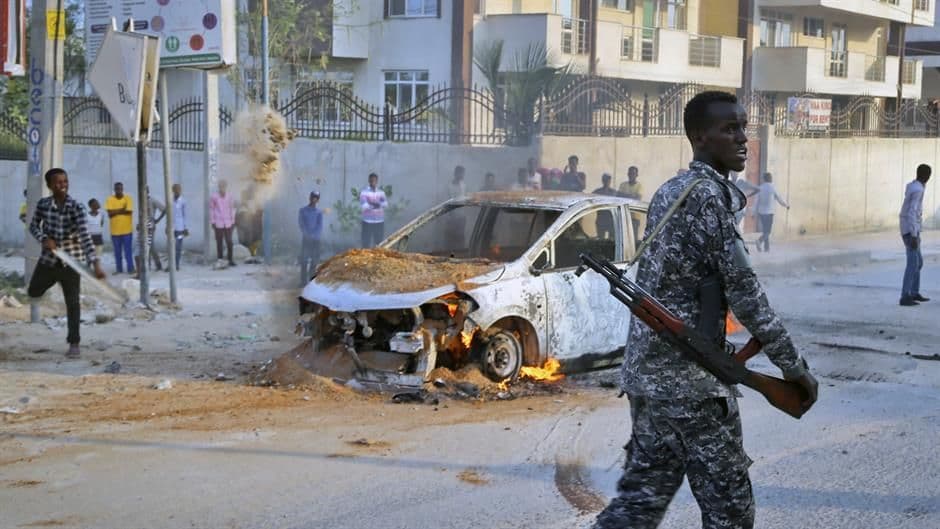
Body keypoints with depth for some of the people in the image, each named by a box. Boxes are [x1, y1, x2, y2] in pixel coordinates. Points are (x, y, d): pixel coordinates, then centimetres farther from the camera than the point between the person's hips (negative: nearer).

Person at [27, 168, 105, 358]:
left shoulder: (76, 206, -17)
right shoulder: (43, 204, -6)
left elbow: (84, 235, -24)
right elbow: (33, 226, 6)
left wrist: (95, 262, -34)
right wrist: (44, 239, -17)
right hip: (49, 257, 4)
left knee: (73, 302, -2)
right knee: (33, 292, 18)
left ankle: (74, 343, 6)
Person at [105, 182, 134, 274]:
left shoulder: (128, 198, -2)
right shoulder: (110, 199, 0)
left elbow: (129, 212, -12)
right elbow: (110, 214, -11)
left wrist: (116, 211, -9)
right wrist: (122, 210, -11)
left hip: (127, 229, -1)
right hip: (115, 230, 1)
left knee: (128, 250, -1)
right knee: (117, 251, 7)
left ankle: (130, 268, 3)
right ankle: (119, 269, 15)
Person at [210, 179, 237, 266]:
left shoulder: (229, 197, 2)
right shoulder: (214, 197, -3)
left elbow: (232, 208, 9)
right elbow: (211, 209, 2)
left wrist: (233, 221, 8)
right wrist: (212, 222, 0)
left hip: (228, 223, 1)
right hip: (218, 223, -1)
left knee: (229, 242, -2)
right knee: (219, 242, 4)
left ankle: (230, 260, 5)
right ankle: (220, 260, 10)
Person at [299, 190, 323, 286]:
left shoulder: (319, 213, 10)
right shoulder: (302, 211, 6)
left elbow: (320, 226, -1)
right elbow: (302, 224, -4)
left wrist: (315, 234, -18)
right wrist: (309, 234, -16)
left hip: (316, 239, 2)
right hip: (305, 238, -2)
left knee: (315, 260, 1)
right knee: (304, 260, -6)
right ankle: (303, 281, -6)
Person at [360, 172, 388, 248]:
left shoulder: (381, 192, 7)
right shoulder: (364, 192, -3)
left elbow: (386, 204, -8)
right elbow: (363, 206, -16)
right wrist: (373, 205, -26)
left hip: (380, 222, 3)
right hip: (367, 222, -3)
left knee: (379, 244, 5)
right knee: (366, 244, -4)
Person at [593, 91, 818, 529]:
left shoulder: (668, 192, 15)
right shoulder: (709, 193, -14)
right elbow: (743, 289, -17)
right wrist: (794, 366, -11)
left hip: (646, 368, 9)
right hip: (689, 377, -9)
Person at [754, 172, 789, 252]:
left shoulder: (760, 188, 4)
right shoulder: (772, 188, -8)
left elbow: (757, 201, 5)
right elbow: (779, 199, 1)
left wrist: (756, 212, 10)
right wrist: (786, 205, 18)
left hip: (761, 212, 5)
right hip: (769, 212, -5)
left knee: (765, 230, 14)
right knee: (767, 231, -3)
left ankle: (767, 247, 15)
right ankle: (760, 241, -27)